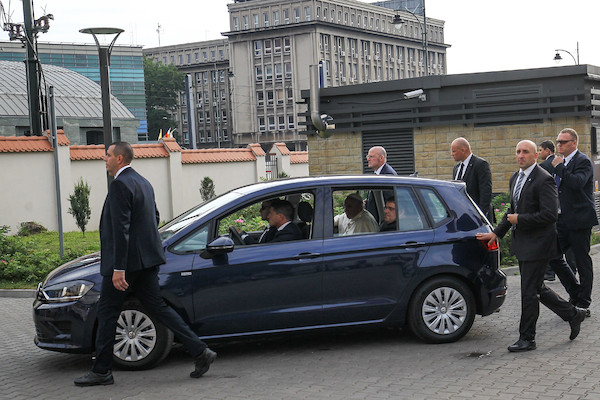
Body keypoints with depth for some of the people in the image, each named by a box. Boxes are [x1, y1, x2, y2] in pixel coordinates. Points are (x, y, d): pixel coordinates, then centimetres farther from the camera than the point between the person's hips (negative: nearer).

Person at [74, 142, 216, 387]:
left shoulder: (120, 185, -14)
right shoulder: (143, 183, 15)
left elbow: (121, 229, -21)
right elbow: (155, 218, 23)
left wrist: (118, 268, -23)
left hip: (127, 260, -9)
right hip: (146, 259, 9)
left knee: (107, 312, 3)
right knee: (157, 306, 10)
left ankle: (101, 371, 11)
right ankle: (200, 352, 4)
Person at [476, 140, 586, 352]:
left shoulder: (544, 180, -15)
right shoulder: (515, 179, 13)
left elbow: (550, 214, -22)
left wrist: (519, 220, -17)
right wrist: (497, 233, 14)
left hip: (537, 243, -9)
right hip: (522, 243, 9)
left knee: (529, 291, -3)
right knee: (536, 288, 16)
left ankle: (527, 338, 9)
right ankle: (573, 314, 32)